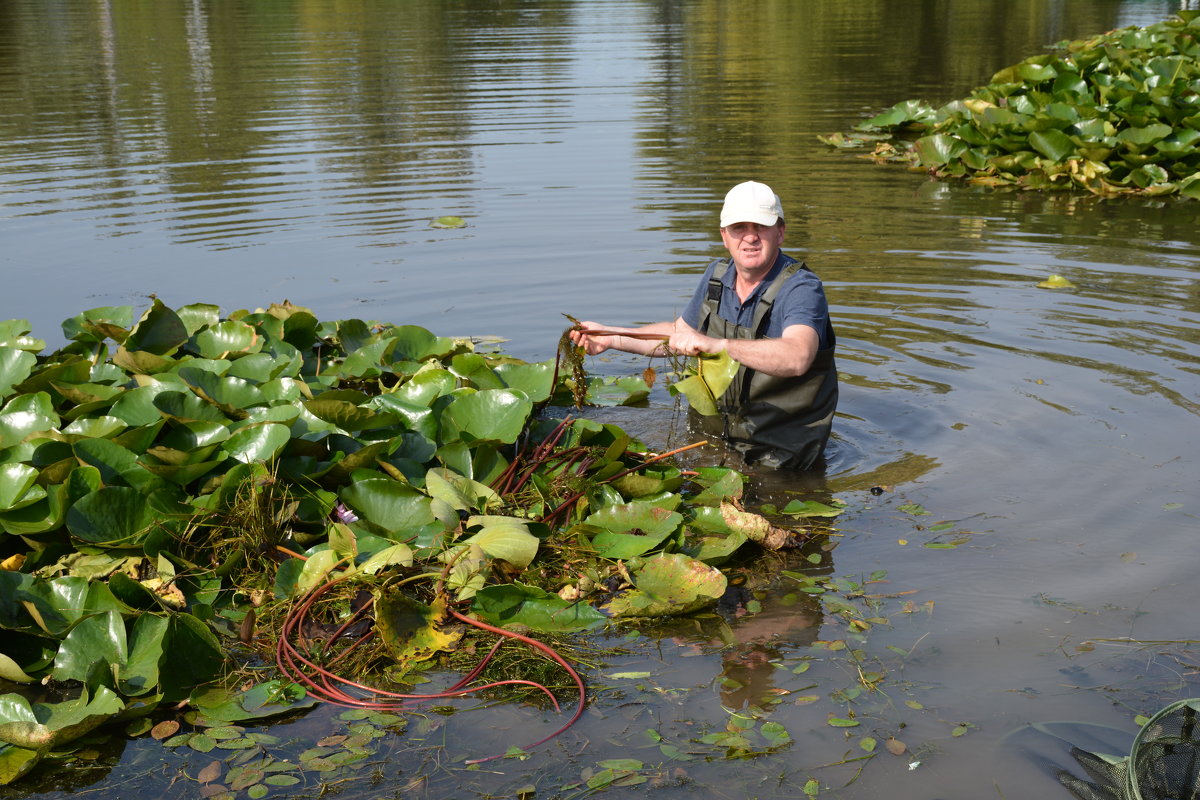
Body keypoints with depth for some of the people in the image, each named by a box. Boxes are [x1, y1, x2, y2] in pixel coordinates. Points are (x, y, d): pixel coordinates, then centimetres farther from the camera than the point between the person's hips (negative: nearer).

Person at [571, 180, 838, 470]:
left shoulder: (802, 288, -18)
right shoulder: (717, 275, 4)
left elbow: (797, 357, -39)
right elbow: (681, 332, 22)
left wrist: (719, 345, -49)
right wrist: (611, 337, 15)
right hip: (713, 435, 6)